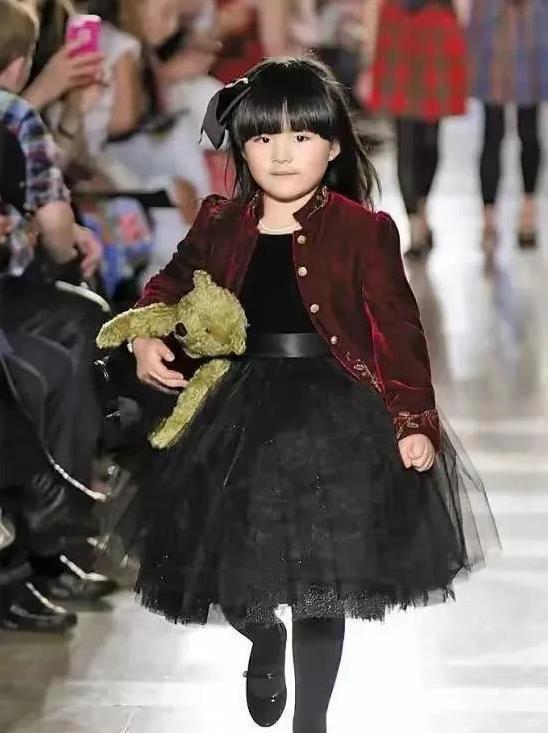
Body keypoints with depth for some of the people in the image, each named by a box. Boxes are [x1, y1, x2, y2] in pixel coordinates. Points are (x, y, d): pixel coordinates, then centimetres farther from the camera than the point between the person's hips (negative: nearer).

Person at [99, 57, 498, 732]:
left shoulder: (363, 231, -8)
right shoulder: (220, 227, 3)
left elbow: (397, 326, -7)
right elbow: (170, 285, 18)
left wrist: (415, 421, -11)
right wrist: (144, 337, -1)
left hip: (336, 417, -3)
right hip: (241, 415, 3)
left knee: (324, 585, 6)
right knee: (227, 569, 7)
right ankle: (265, 642, 43)